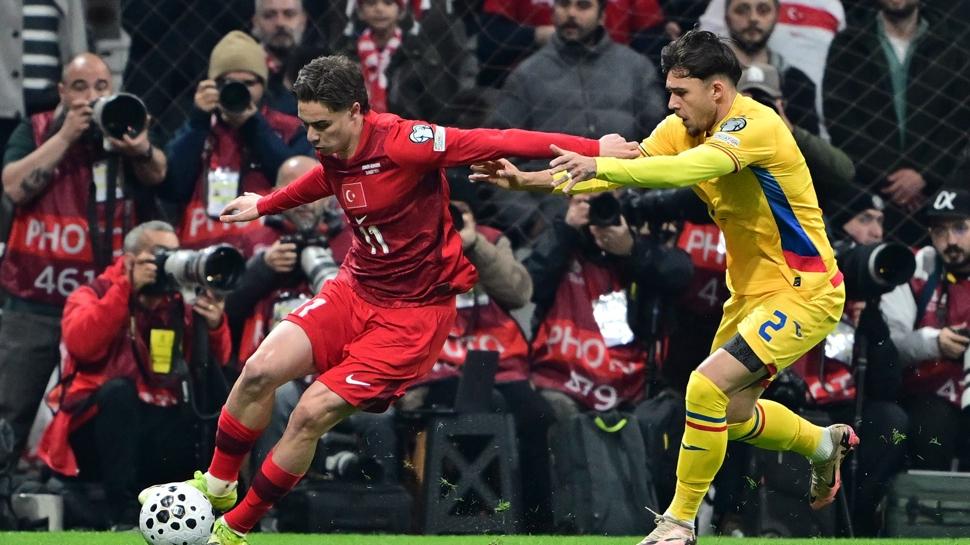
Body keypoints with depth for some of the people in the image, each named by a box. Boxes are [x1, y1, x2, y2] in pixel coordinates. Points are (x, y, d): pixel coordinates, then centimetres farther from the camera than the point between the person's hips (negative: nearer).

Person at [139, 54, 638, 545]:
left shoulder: (403, 142, -23)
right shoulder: (334, 154, 0)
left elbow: (495, 142, -25)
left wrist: (593, 148, -29)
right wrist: (263, 206, 44)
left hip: (413, 313, -7)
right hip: (354, 289, 7)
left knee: (312, 414, -14)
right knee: (261, 370, -14)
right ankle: (216, 486, 7)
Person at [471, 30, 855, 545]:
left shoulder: (756, 124, -25)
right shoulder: (681, 129, 0)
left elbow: (689, 168, -42)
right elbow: (629, 166, -2)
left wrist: (602, 167, -51)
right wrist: (531, 180, -13)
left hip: (805, 292, -10)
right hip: (750, 291, 10)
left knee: (708, 387, -22)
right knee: (732, 416, 20)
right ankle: (826, 444, 48)